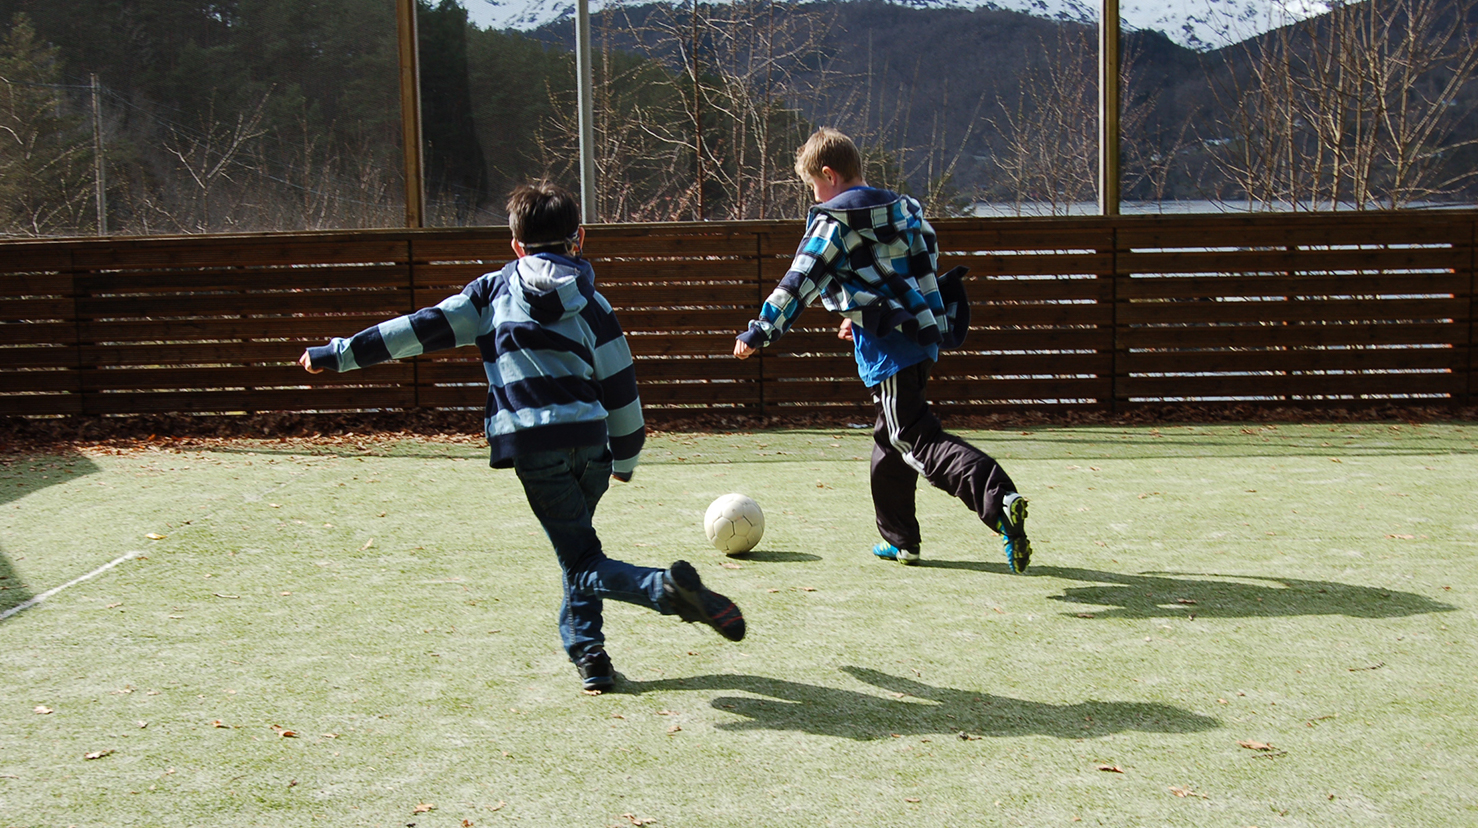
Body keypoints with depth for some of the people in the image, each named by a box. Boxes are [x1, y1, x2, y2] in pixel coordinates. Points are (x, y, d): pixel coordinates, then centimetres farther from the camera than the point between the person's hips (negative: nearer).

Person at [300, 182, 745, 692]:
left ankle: (666, 588, -24)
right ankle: (585, 649, 19)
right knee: (578, 543, 25)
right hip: (590, 440, 2)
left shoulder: (494, 291, 13)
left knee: (581, 562, 0)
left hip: (533, 444, -2)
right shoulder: (589, 303, 14)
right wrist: (625, 460, 26)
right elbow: (620, 387, 13)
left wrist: (338, 354, 16)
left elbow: (424, 328, 10)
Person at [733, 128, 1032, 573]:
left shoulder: (834, 221, -9)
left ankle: (997, 497, -29)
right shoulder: (903, 207, 15)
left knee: (916, 438, -10)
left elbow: (799, 284, -12)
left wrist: (757, 334, -4)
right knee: (890, 438, 19)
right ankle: (900, 539, 26)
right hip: (924, 334, 9)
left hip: (888, 348, -9)